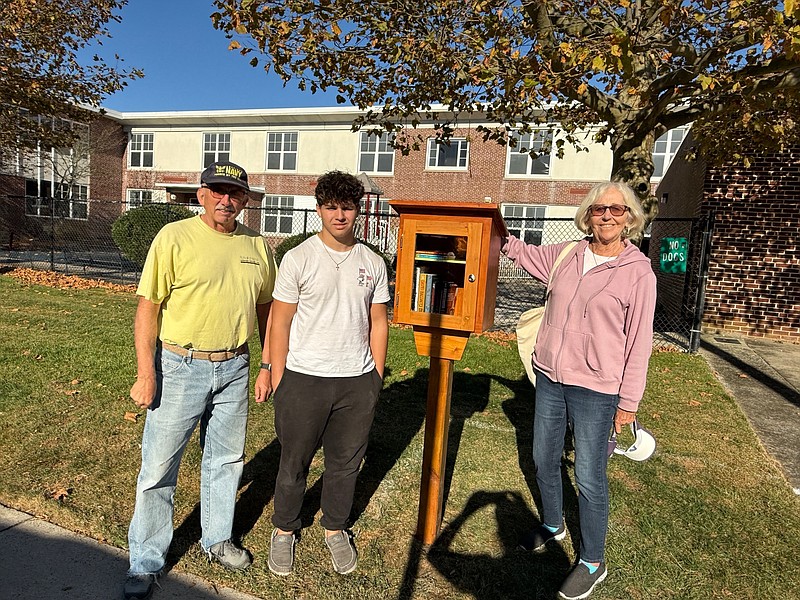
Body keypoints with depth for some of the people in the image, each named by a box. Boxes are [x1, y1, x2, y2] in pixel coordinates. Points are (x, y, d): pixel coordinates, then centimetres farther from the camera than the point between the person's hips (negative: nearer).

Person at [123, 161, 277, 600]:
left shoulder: (257, 246, 5)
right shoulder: (174, 237, -8)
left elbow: (265, 308, 12)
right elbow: (148, 306, -9)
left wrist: (267, 366, 9)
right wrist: (145, 375, -12)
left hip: (234, 369, 4)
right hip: (180, 366, -4)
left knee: (226, 459, 17)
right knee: (159, 465, 5)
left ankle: (217, 540, 39)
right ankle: (145, 562, 25)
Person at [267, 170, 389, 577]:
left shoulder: (373, 263, 5)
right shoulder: (298, 259, -4)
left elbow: (378, 322, 10)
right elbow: (280, 322, -4)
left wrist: (376, 377, 7)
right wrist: (278, 382, -6)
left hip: (357, 381, 3)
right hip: (304, 379, -2)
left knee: (346, 462, 15)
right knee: (294, 462, 12)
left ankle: (335, 530, 37)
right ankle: (284, 531, 35)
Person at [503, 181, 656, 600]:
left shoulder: (638, 271, -10)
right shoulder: (566, 255, 2)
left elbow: (638, 341, -8)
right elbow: (523, 253, 22)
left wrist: (628, 401, -6)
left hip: (596, 390, -5)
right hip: (549, 377, 5)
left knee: (589, 479, 4)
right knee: (543, 460, 19)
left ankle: (593, 563, 28)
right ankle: (552, 526, 46)